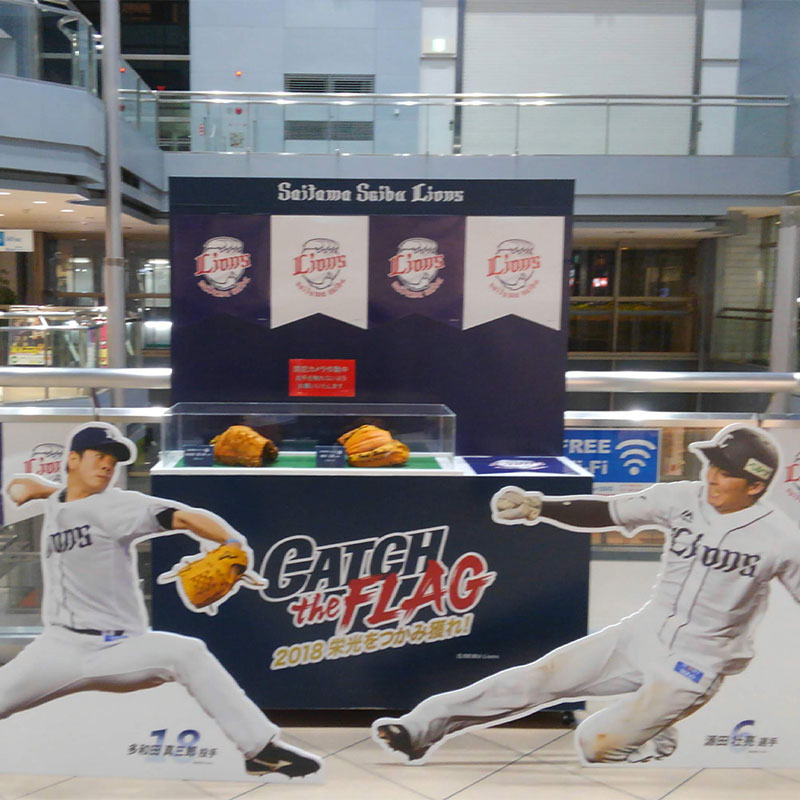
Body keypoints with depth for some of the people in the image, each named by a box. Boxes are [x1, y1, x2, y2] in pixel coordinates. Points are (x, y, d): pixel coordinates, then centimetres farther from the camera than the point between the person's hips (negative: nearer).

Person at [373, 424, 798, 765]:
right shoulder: (682, 498, -7)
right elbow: (604, 512, -11)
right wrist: (536, 506, -24)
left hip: (694, 665, -3)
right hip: (642, 633, 4)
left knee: (596, 743, -12)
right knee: (539, 676, -6)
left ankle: (651, 741, 19)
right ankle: (422, 727, 0)